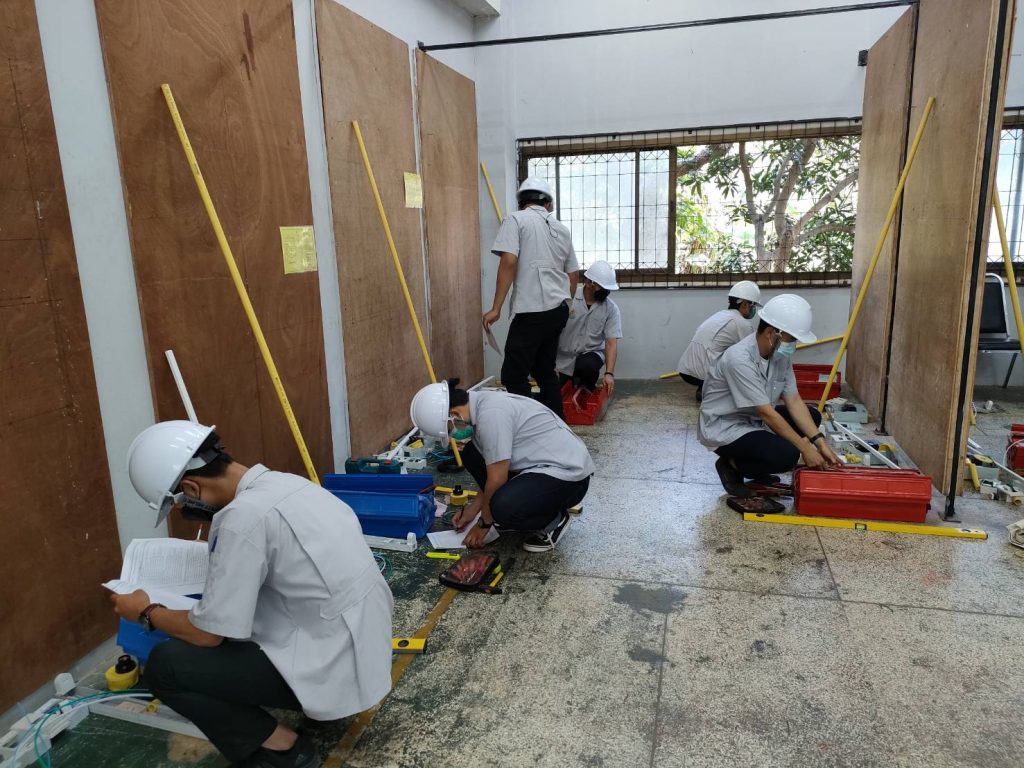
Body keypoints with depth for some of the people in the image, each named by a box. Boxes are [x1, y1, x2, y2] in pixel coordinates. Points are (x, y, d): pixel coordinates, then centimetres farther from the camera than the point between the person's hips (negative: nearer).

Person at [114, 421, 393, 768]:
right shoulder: (283, 483, 5)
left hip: (334, 665, -9)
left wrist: (148, 613, 4)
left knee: (163, 665, -5)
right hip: (367, 645, 9)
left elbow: (207, 633, -13)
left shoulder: (244, 516, -21)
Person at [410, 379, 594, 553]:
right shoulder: (483, 405, 4)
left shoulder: (491, 414, -25)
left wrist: (484, 523, -4)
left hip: (568, 474, -10)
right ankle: (522, 509, 12)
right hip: (541, 466, 10)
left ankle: (553, 520, -2)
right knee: (470, 454, 6)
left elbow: (497, 480, -19)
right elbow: (494, 470, 15)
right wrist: (473, 508, 16)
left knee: (503, 508, -32)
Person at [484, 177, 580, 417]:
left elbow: (509, 262, -15)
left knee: (514, 376, -2)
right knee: (544, 370, 17)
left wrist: (496, 308, -14)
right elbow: (573, 274, 21)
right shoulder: (561, 228, 16)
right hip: (558, 310, 7)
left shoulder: (516, 219, -2)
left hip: (532, 312, -7)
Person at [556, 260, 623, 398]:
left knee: (586, 366, -35)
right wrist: (552, 364, -12)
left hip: (591, 353, -1)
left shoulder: (611, 309, -7)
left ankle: (587, 392, -1)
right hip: (564, 359, 1)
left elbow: (611, 342, -11)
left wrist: (609, 373, -24)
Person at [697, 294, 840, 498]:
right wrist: (805, 448, -22)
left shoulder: (781, 354, -4)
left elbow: (794, 401, -1)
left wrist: (819, 442, -10)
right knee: (787, 455, -27)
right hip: (724, 429, -9)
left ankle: (756, 466, 10)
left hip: (753, 420, 9)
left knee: (812, 416, 4)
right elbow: (768, 414, -27)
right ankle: (732, 465, 0)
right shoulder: (739, 359, -30)